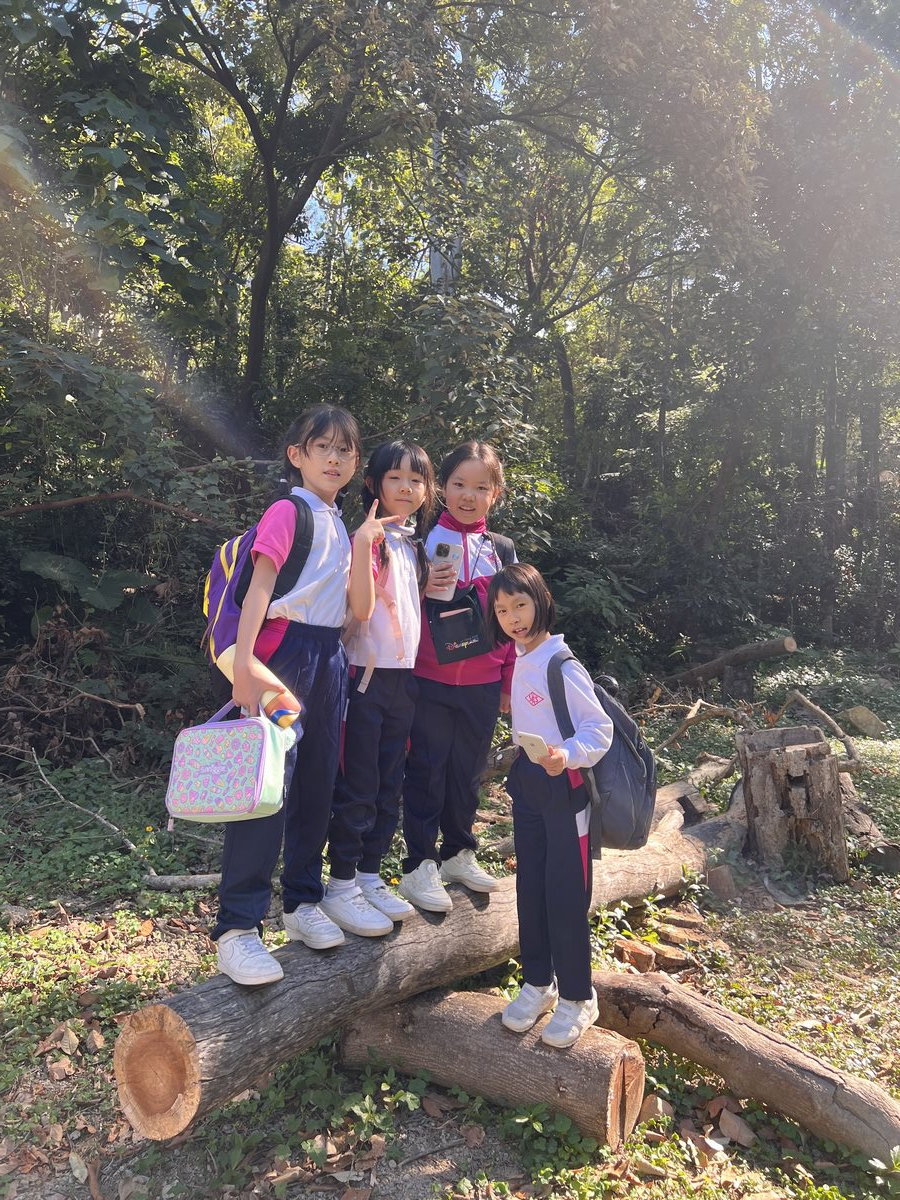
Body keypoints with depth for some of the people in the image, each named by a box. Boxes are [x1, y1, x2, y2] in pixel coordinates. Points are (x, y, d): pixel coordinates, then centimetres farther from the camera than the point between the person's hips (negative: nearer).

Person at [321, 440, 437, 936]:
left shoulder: (414, 545, 13)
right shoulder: (370, 538, -9)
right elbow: (362, 606, -21)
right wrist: (363, 544, -28)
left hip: (403, 674, 8)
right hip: (367, 672, -8)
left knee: (389, 784, 13)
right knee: (358, 785, -1)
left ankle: (370, 877, 26)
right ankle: (340, 887, 13)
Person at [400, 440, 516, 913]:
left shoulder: (502, 550, 7)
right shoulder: (422, 541, -2)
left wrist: (510, 681, 10)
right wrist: (423, 588, -20)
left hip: (482, 685, 3)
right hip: (429, 680, -3)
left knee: (468, 772, 15)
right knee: (426, 771, 4)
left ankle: (458, 853, 32)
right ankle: (419, 866, 16)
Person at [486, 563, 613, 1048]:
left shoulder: (562, 665, -18)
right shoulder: (519, 660, 7)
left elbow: (600, 728, -19)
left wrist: (567, 755, -33)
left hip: (563, 786, -8)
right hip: (526, 783, 8)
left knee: (566, 892, 1)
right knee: (529, 885, 14)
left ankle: (576, 998, 17)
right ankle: (538, 983, 30)